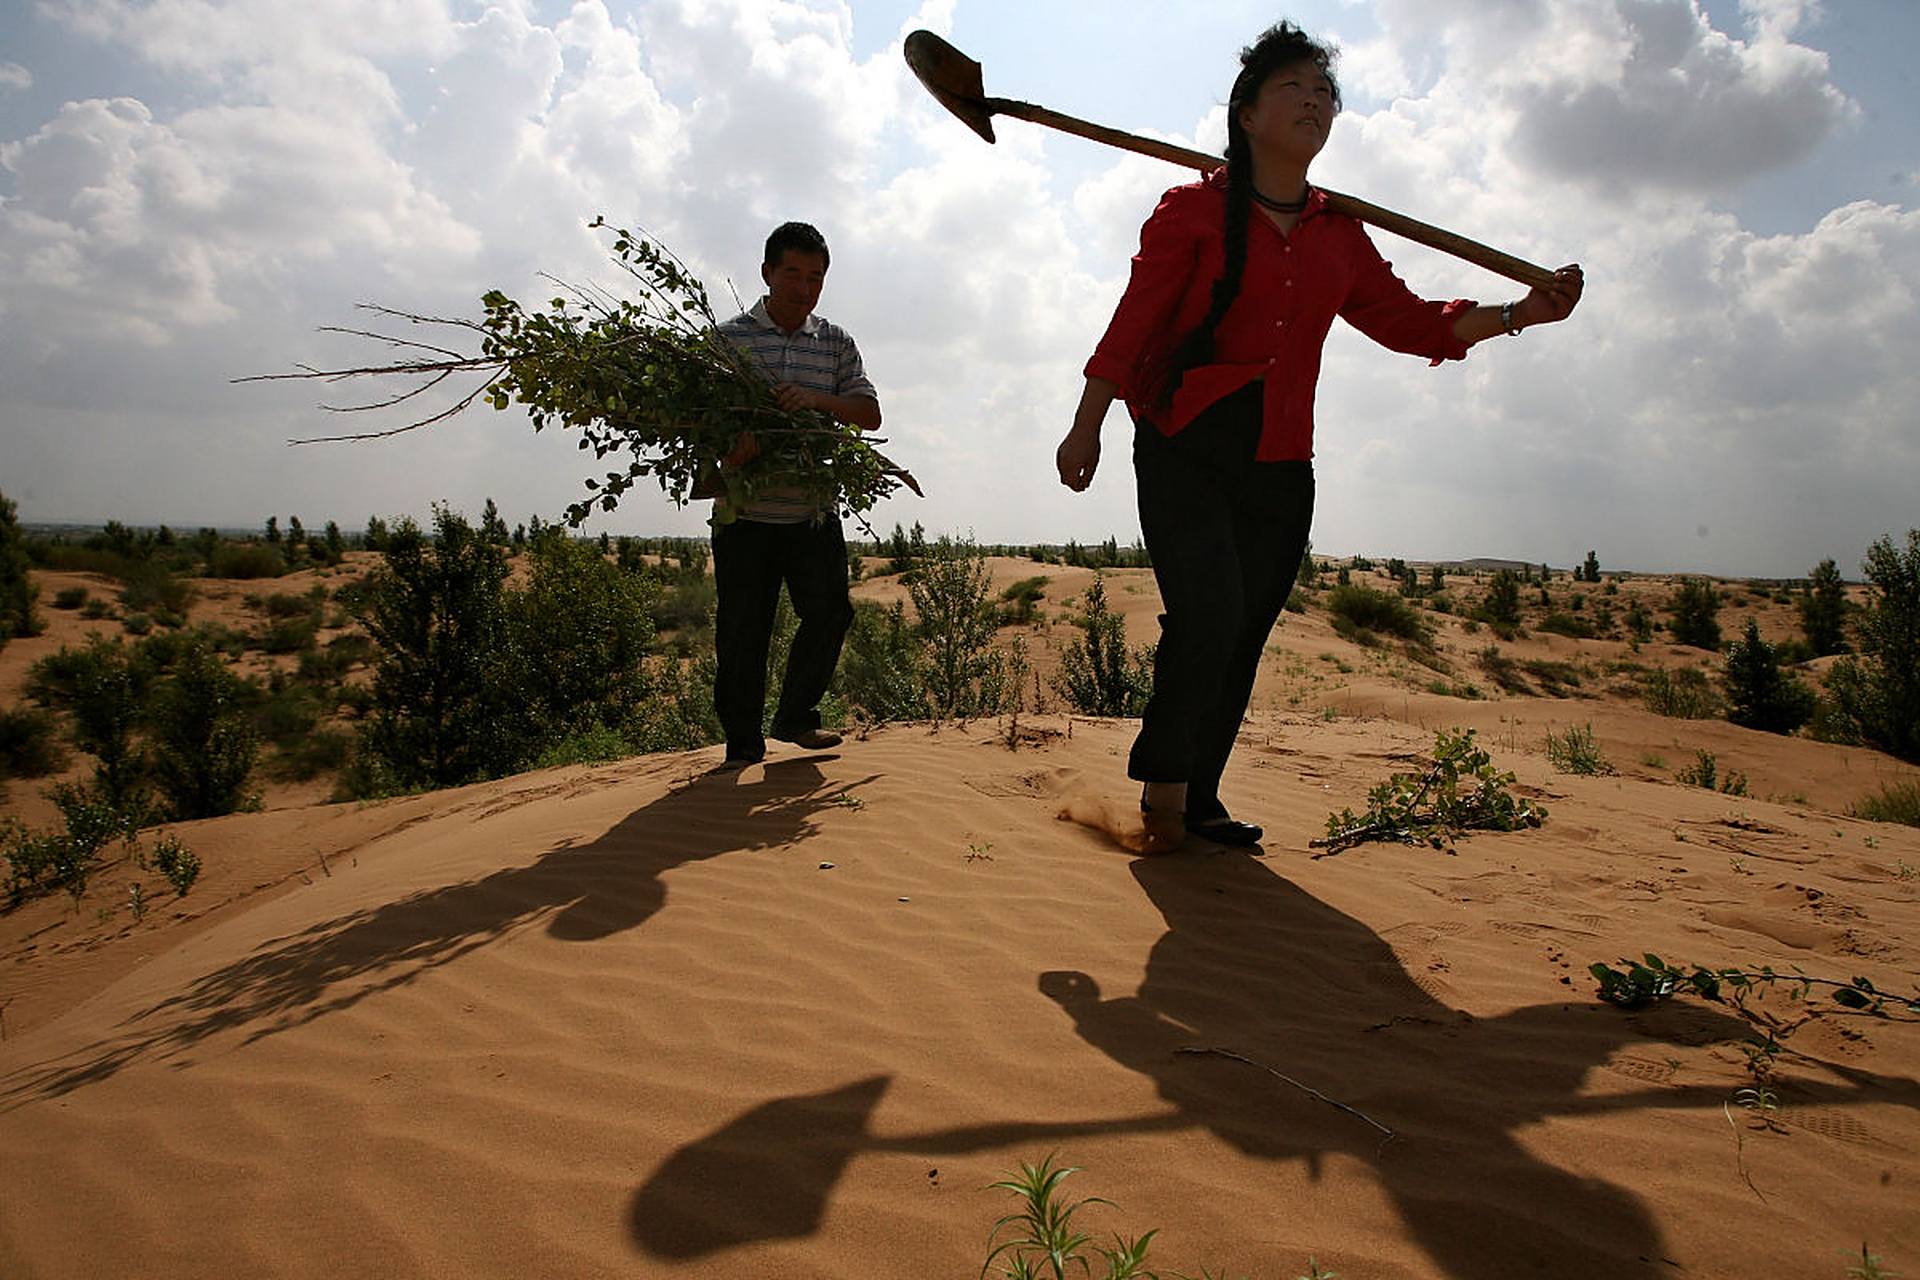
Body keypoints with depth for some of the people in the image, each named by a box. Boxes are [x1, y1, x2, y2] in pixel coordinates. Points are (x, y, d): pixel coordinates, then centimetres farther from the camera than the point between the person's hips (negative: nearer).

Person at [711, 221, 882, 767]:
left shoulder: (836, 343, 11)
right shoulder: (729, 337, 3)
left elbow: (870, 414, 4)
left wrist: (816, 398, -15)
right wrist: (728, 450, -26)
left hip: (814, 512, 3)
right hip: (745, 515, -2)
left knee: (830, 610, -4)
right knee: (742, 631, 1)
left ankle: (795, 716, 16)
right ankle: (743, 743, 14)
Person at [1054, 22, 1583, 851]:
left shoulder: (1339, 237, 16)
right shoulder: (1193, 210, 2)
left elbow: (1408, 320, 16)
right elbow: (1134, 321, -2)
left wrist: (1521, 312, 6)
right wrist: (1086, 427, -5)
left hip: (1280, 469, 5)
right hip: (1185, 450, -5)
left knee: (1241, 639, 6)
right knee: (1208, 619, -18)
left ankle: (1196, 800, 18)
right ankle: (1163, 781, 2)